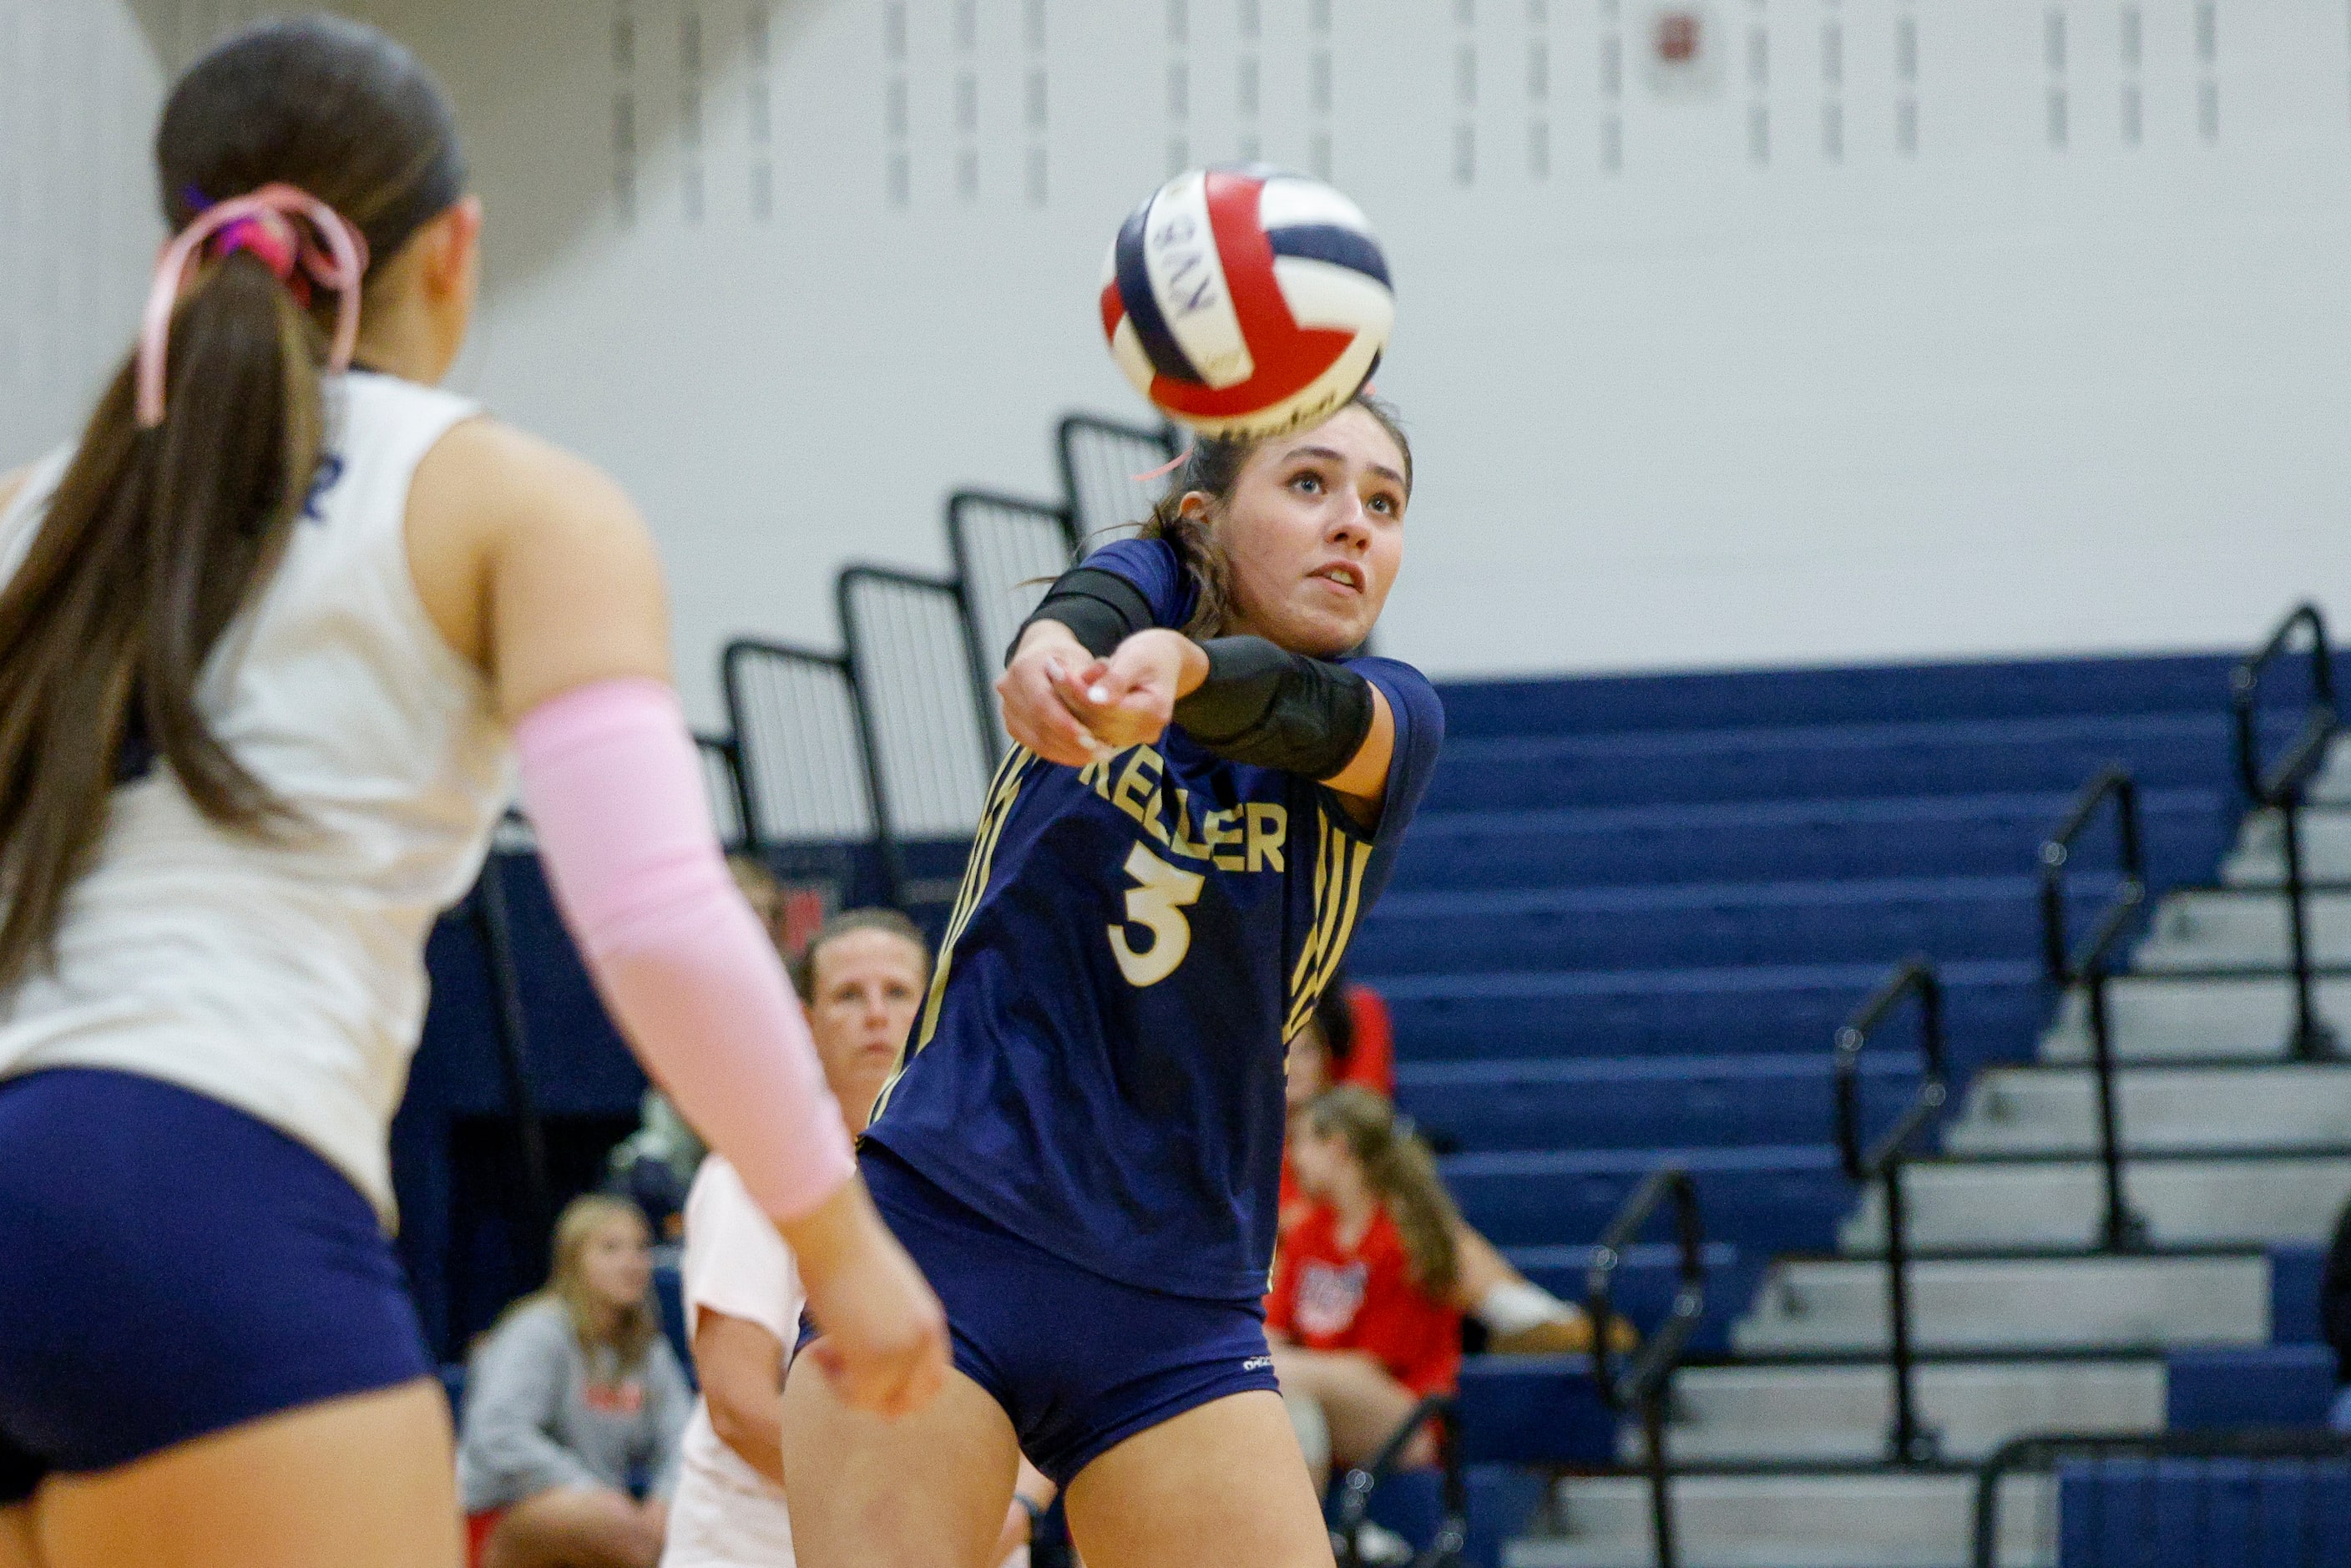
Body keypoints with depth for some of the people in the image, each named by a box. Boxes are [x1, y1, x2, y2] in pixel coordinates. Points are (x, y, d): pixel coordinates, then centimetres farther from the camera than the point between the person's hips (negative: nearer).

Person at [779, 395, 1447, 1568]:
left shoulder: (1393, 722, 3)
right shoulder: (1149, 579, 6)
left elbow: (1290, 711, -21)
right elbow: (1092, 606, -19)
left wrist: (1172, 667, -46)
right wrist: (1052, 648, -45)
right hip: (939, 1230, -1)